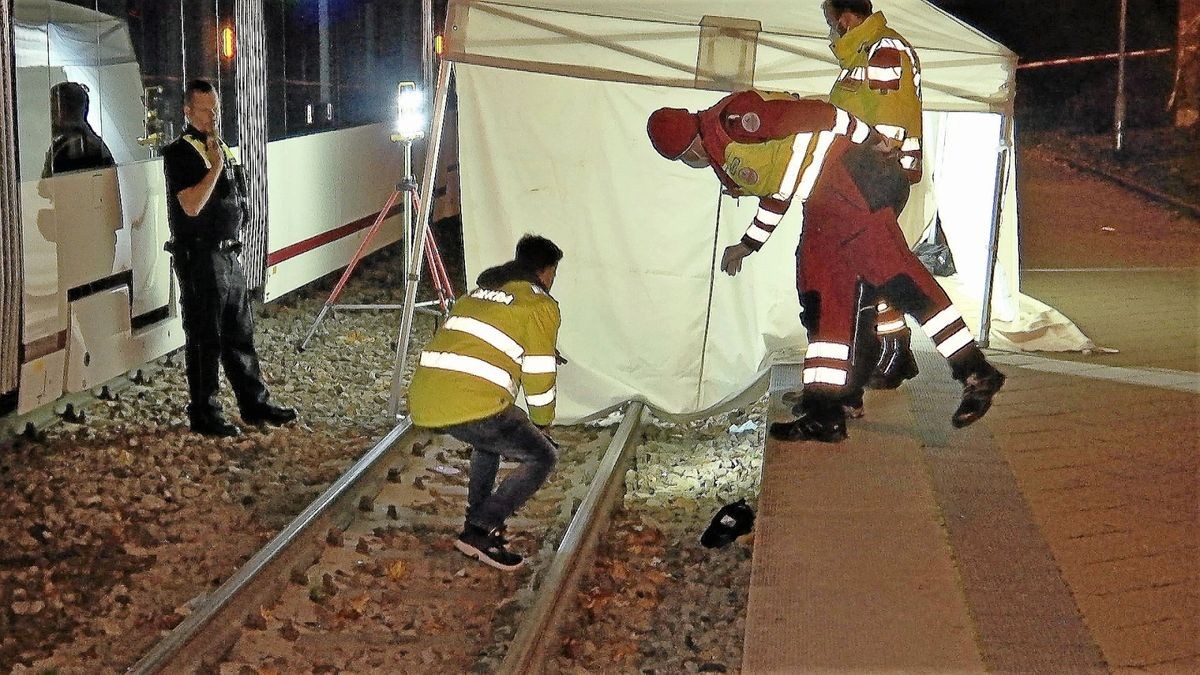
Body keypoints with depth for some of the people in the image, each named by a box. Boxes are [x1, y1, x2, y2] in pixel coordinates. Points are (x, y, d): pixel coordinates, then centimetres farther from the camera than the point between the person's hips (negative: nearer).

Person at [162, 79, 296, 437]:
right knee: (205, 340, -2)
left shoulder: (222, 148, 15)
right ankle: (204, 414, 6)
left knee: (240, 334, 15)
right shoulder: (181, 152, -12)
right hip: (200, 257, -9)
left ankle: (254, 403, 24)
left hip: (229, 255, 9)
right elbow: (191, 206, -23)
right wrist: (215, 167, -22)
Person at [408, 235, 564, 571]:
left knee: (490, 437, 35)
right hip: (472, 404, -8)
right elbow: (539, 377, 6)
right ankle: (480, 530, -1)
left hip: (422, 402, 8)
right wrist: (542, 425, 22)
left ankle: (479, 518, 30)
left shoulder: (478, 294, 29)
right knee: (541, 457, 9)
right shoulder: (540, 304, 8)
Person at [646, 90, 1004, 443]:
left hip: (841, 174, -10)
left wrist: (869, 139, -13)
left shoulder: (731, 118, -11)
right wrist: (748, 245, 39)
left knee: (890, 269, -18)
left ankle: (976, 373, -21)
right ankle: (824, 415, 3)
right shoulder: (721, 157, 19)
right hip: (821, 202, 10)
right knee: (822, 297, 4)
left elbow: (810, 115, -14)